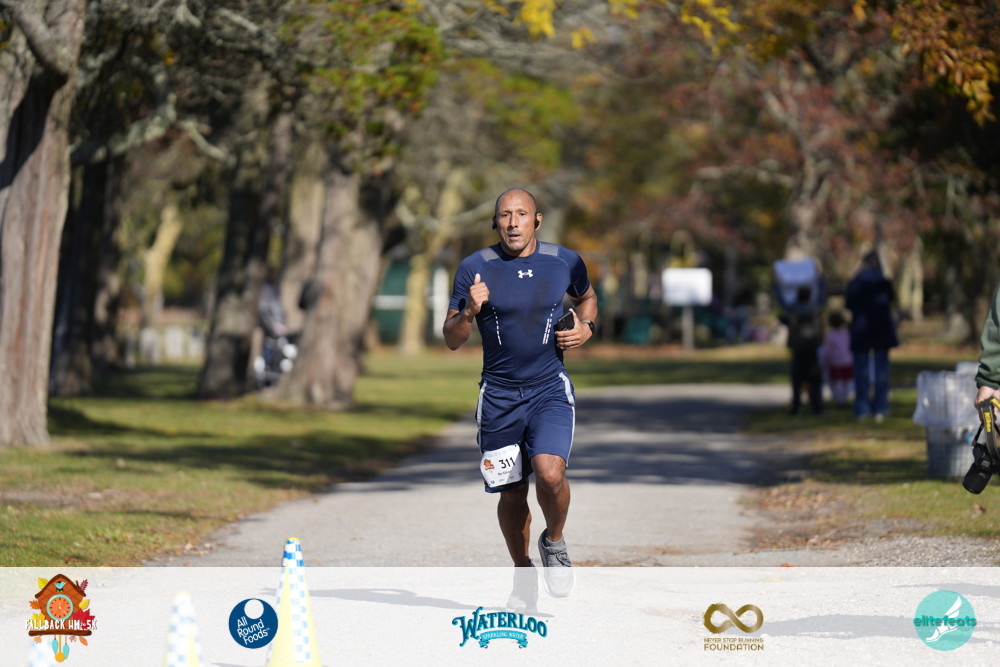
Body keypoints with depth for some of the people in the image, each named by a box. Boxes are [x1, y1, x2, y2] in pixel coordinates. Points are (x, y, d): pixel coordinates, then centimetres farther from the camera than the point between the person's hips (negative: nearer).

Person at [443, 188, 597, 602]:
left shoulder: (564, 262, -1)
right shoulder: (475, 268, -5)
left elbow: (586, 297, 21)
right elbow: (451, 340, -2)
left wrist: (585, 327, 0)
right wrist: (469, 312, -22)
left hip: (550, 390, -1)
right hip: (499, 394, 1)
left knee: (549, 472, -23)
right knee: (511, 494, 7)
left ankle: (554, 543, 7)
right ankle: (523, 573, 30)